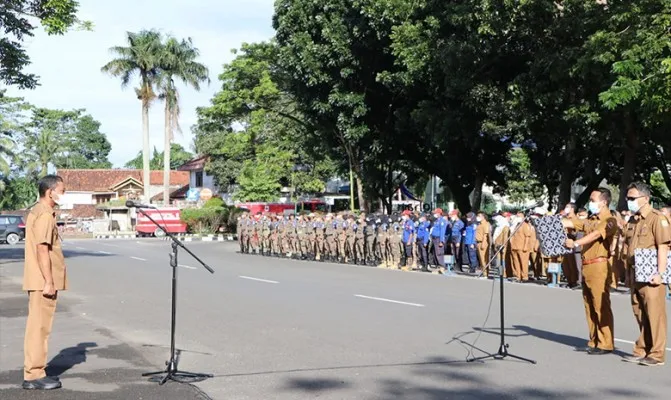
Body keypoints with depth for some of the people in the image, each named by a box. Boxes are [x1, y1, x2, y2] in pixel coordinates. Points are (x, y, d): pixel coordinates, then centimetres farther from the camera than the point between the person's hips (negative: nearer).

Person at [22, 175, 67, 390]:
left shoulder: (38, 211, 16)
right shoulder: (44, 215, -15)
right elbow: (42, 249, -22)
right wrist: (48, 282, -22)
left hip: (40, 281, 10)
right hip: (43, 282, -10)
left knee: (37, 326, 13)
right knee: (39, 327, -5)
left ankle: (34, 372, 20)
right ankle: (34, 375, -1)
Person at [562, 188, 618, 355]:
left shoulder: (609, 220, -6)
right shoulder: (590, 220, 19)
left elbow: (595, 234, -22)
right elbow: (569, 223, 15)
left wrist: (575, 243, -34)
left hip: (599, 267, -8)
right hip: (586, 267, 8)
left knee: (601, 306, -7)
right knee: (589, 307, 11)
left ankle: (606, 344, -3)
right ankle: (594, 341, 17)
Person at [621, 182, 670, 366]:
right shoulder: (632, 221, 17)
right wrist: (629, 271, 17)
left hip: (650, 275, -8)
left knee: (654, 314, -5)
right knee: (639, 314, 12)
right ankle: (642, 350, 20)